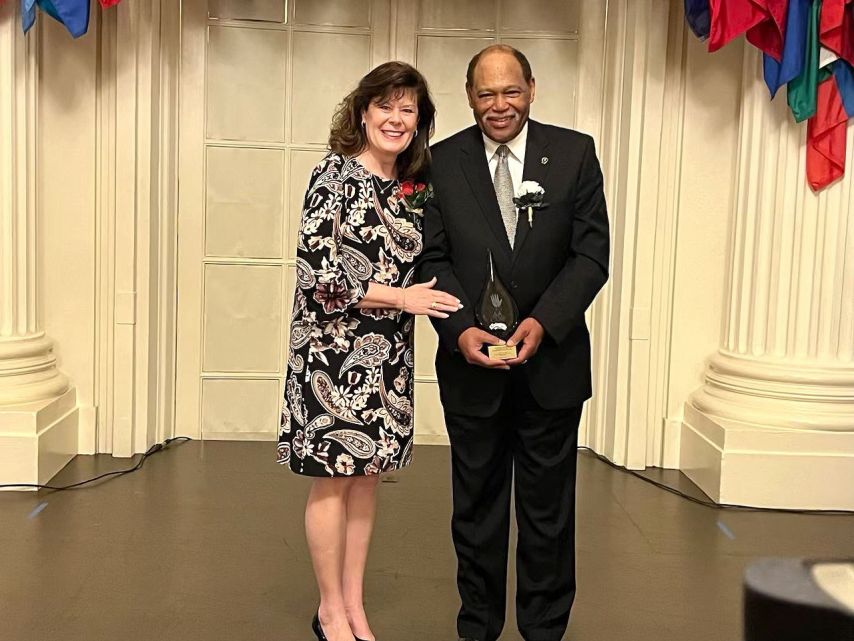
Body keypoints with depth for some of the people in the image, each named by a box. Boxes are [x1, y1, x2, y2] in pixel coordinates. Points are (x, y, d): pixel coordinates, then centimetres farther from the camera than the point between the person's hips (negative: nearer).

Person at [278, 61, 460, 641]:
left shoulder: (412, 188, 10)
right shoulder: (334, 176, -9)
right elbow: (316, 273, -16)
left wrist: (433, 296, -1)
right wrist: (401, 296, -16)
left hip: (388, 353, 6)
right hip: (334, 348, -6)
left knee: (367, 473, 12)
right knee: (333, 478, 3)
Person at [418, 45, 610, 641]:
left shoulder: (575, 153, -2)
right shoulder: (443, 162, 0)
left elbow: (591, 253, -4)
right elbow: (433, 258, -1)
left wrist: (543, 321, -17)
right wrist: (461, 329, -16)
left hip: (552, 361, 0)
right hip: (472, 362, 1)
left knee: (548, 508, 11)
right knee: (476, 506, 14)